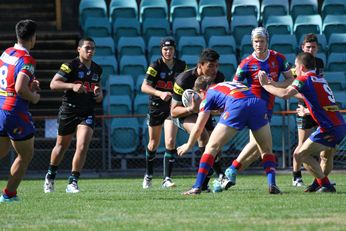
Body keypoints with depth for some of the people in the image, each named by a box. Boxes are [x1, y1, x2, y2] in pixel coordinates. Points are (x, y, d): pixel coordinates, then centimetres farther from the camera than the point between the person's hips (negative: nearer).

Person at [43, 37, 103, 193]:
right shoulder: (71, 66, -10)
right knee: (61, 146, 12)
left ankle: (72, 182, -8)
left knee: (82, 146, -16)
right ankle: (50, 176, 36)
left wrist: (99, 94, 4)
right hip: (68, 111, -3)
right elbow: (53, 84, -17)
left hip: (87, 114, 3)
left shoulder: (97, 69, 9)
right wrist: (72, 86, -29)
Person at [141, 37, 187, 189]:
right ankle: (148, 175, 32)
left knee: (170, 142, -14)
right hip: (156, 107, -1)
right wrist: (160, 93, -37)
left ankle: (167, 179, -12)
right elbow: (144, 87, -22)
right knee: (154, 143, 11)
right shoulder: (156, 66, -13)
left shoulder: (181, 65, -2)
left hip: (173, 106, 1)